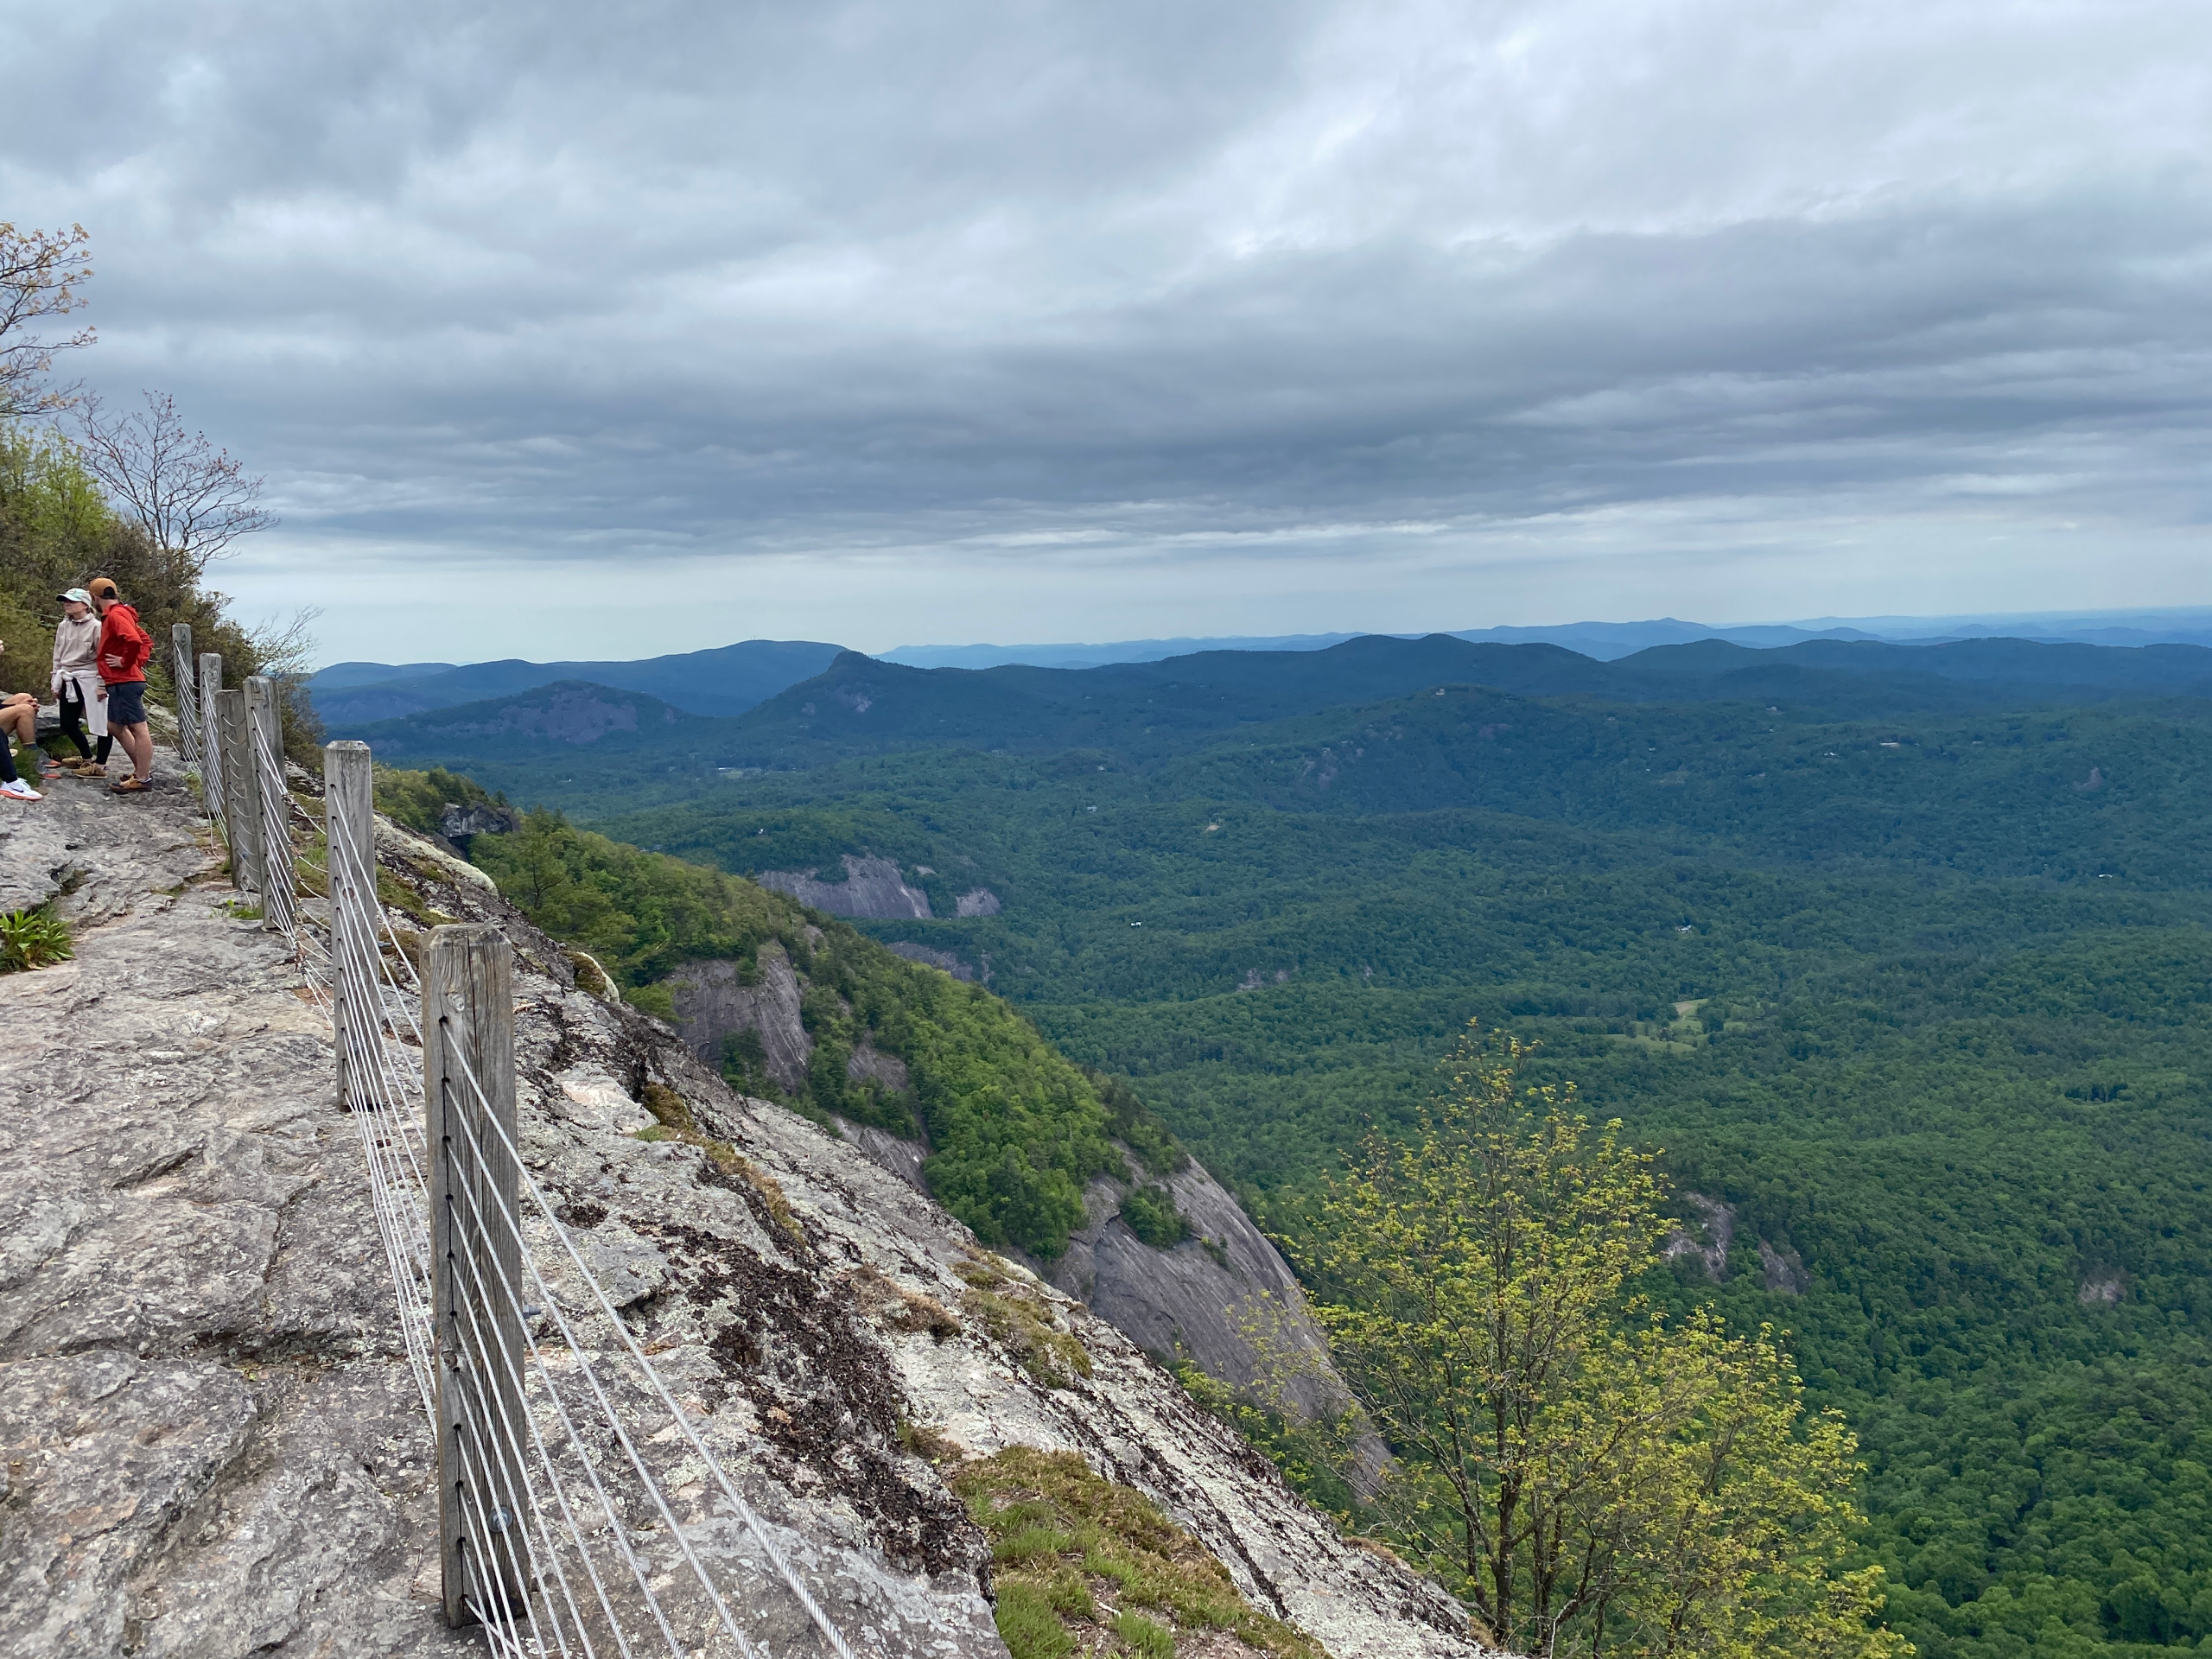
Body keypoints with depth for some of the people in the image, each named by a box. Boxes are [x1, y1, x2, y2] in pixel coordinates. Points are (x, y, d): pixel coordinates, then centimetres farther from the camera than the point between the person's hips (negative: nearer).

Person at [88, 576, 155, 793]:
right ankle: (142, 769, 21)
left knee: (138, 728, -8)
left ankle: (143, 779, -7)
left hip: (124, 682, -11)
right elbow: (146, 642, 23)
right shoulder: (121, 614, 18)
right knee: (115, 726, 18)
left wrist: (126, 662, -17)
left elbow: (134, 641, -30)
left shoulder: (114, 615, -13)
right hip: (119, 683, 11)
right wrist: (139, 661, 10)